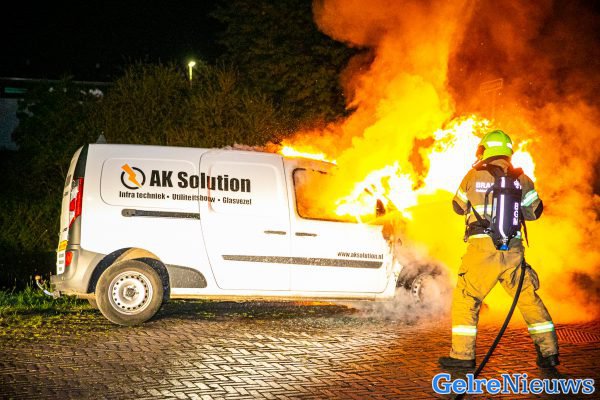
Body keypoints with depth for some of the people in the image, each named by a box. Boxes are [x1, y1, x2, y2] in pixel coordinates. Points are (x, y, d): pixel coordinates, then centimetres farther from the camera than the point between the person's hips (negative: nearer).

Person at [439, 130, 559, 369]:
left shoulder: (474, 175, 0)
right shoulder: (520, 178, 5)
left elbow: (459, 207, 14)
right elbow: (535, 211, 12)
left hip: (482, 248, -3)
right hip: (513, 250, 3)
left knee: (465, 299, 6)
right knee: (529, 299, 13)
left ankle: (463, 355, 2)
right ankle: (549, 352, 14)